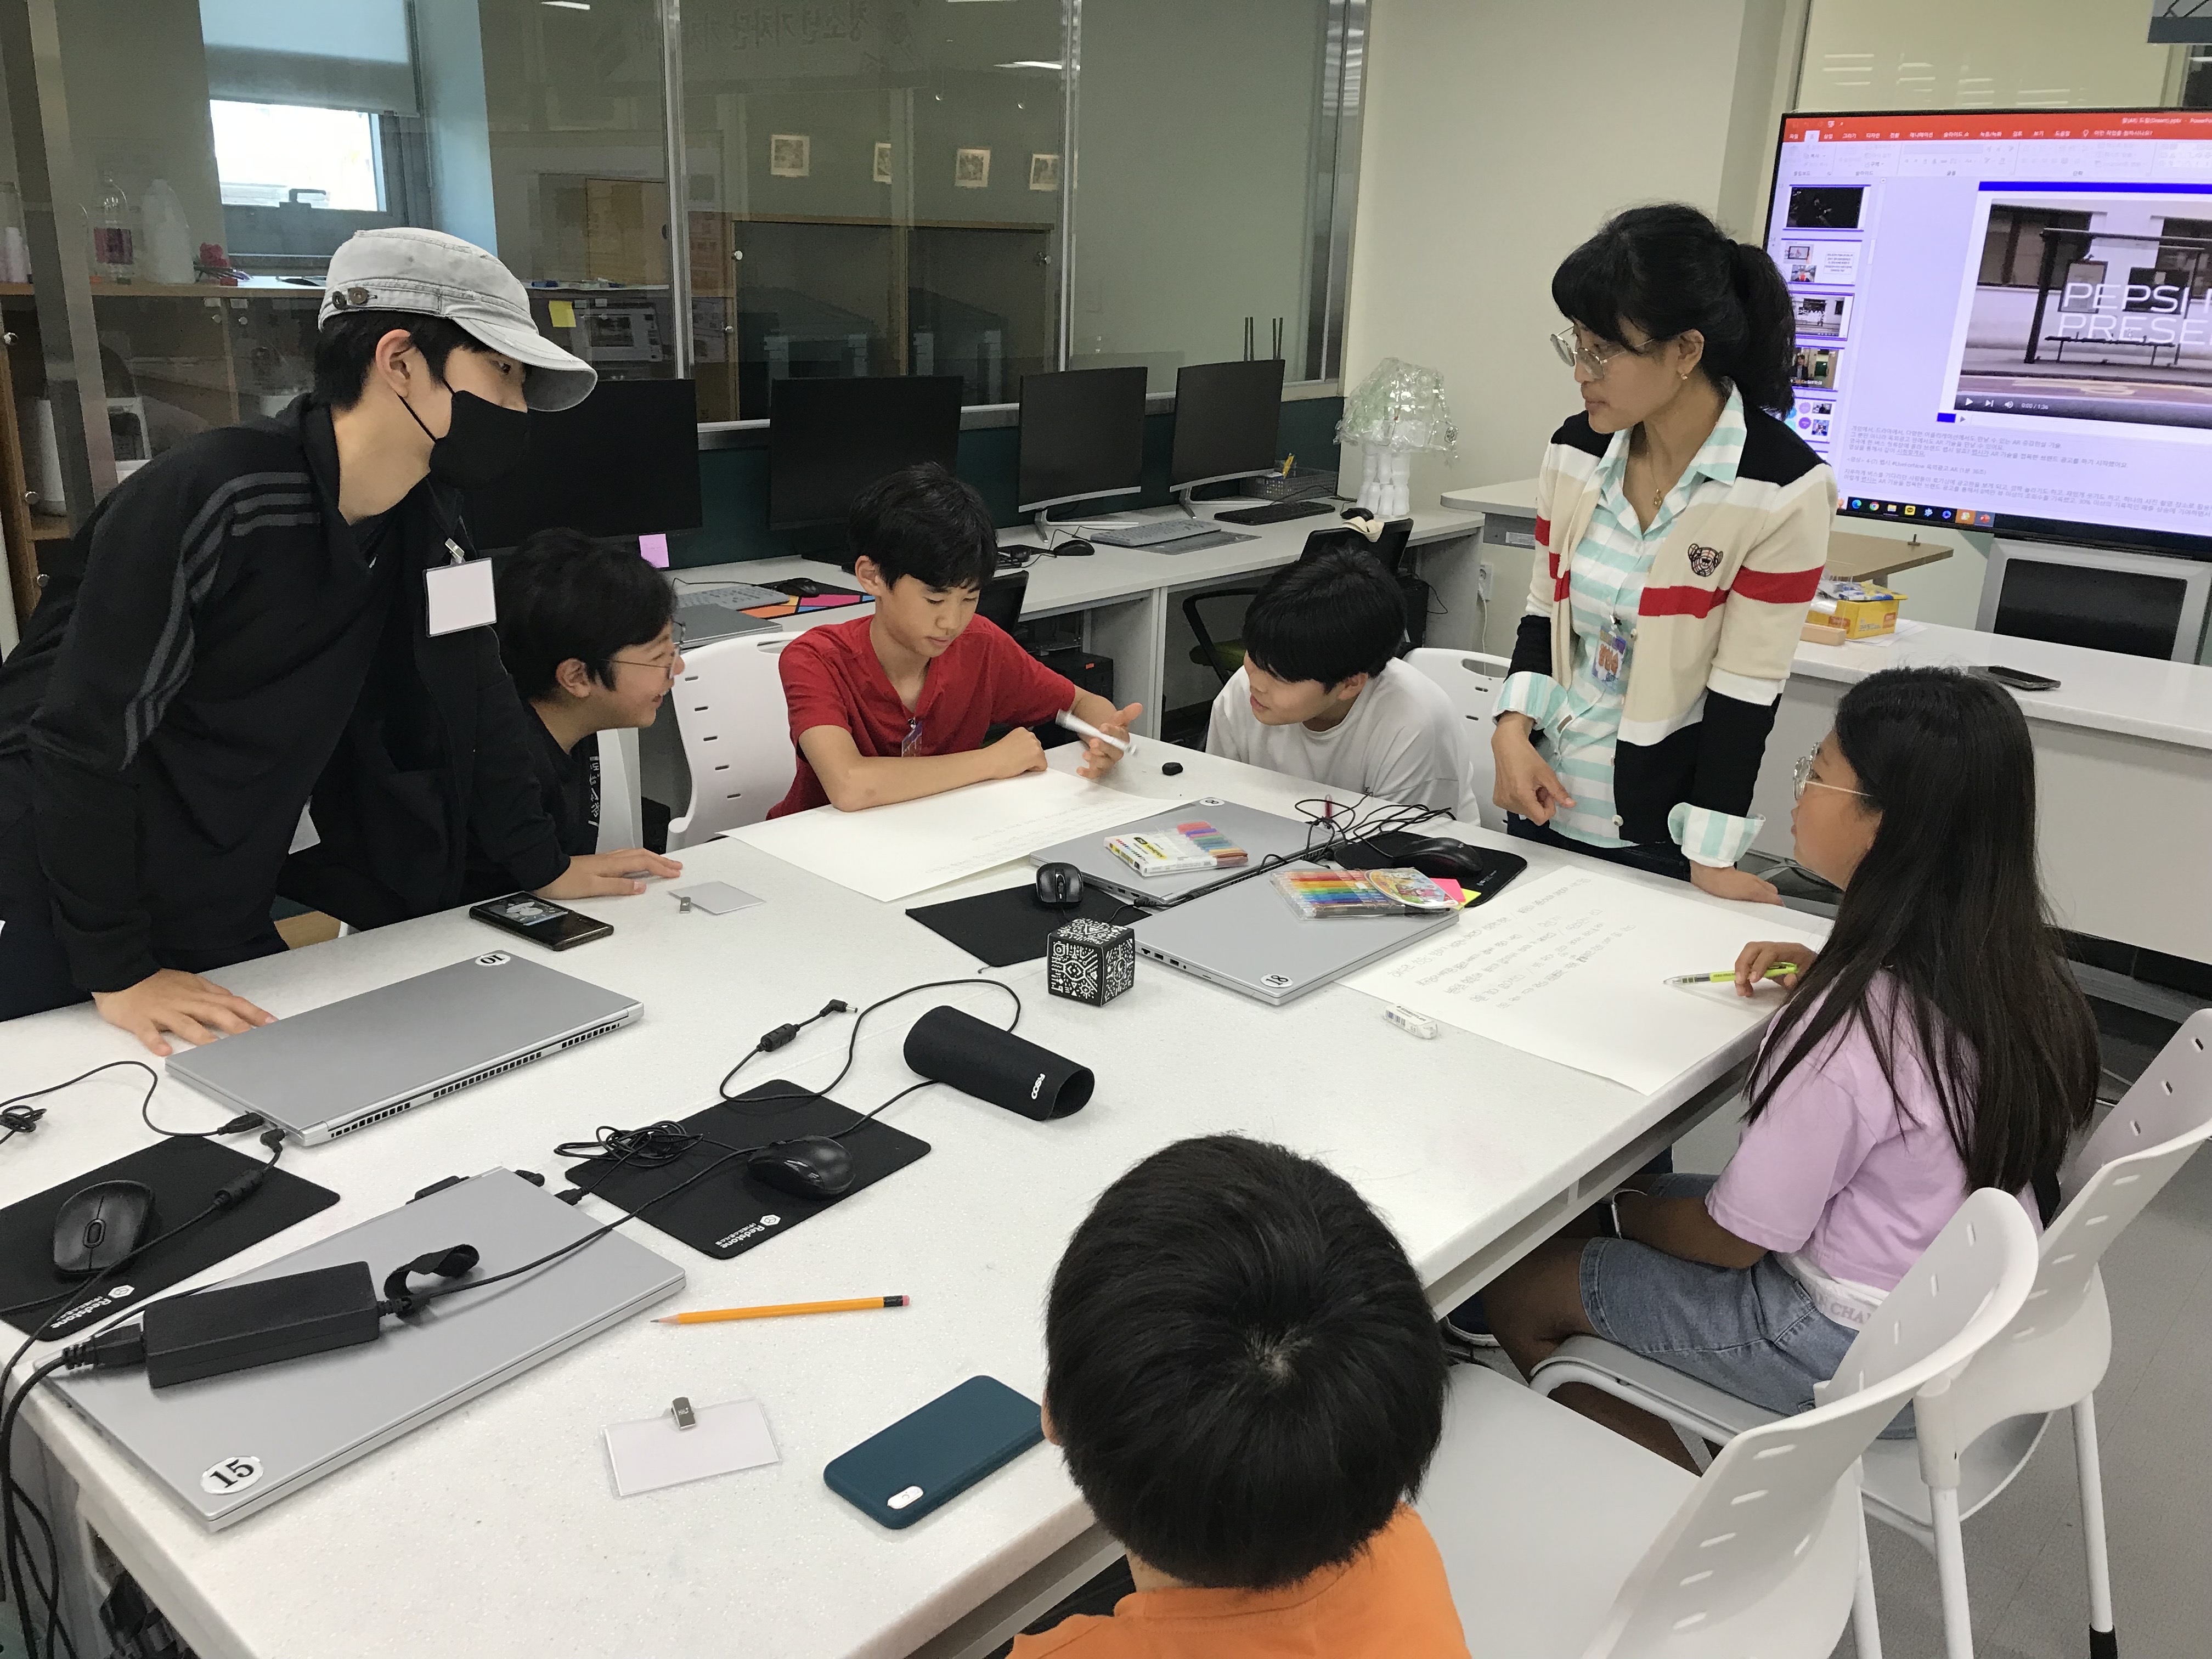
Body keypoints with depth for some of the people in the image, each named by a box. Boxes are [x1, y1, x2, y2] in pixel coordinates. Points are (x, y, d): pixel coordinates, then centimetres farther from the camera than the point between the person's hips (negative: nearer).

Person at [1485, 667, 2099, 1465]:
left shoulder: (1847, 1033, -32)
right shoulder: (2007, 956, -9)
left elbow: (1732, 1239, -19)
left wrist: (1619, 1211, 0)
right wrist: (1828, 975, 3)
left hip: (1856, 1349, -8)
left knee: (1517, 1291, 1)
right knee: (1648, 1195, 21)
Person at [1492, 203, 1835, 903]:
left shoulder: (1782, 489, -16)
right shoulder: (1576, 451, -2)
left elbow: (1746, 687, -16)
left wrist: (1711, 857, -15)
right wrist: (1513, 728, -9)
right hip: (1546, 797, 5)